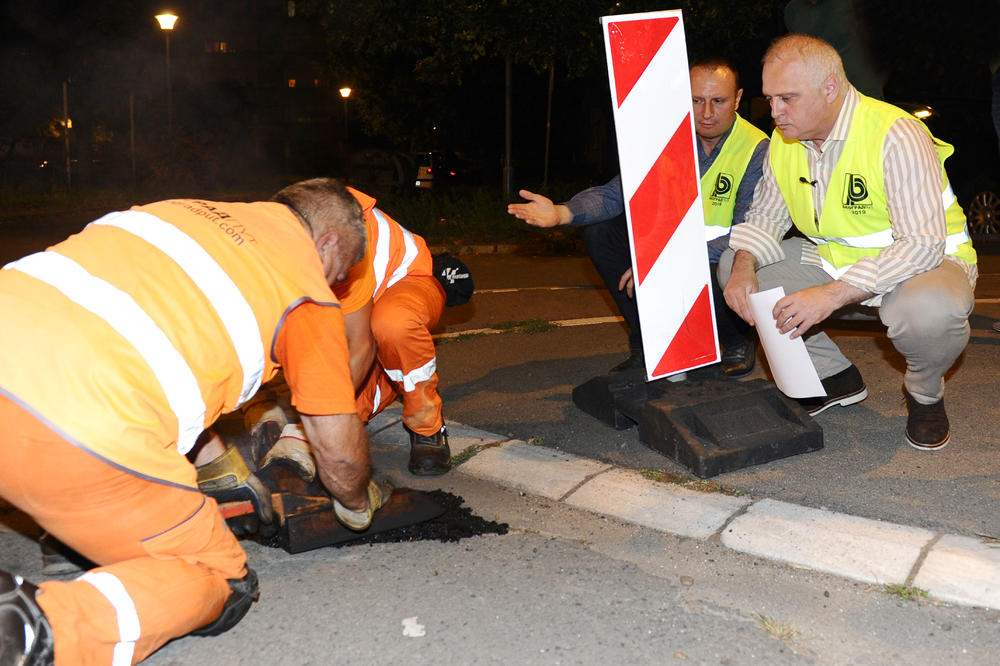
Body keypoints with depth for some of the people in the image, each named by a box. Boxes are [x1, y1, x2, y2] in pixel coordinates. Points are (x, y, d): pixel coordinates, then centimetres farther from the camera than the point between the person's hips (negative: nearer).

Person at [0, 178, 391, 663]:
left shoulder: (190, 210, 26)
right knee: (223, 586, 11)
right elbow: (340, 452, 14)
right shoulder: (309, 293, 8)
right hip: (85, 428, -7)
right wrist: (358, 504, 39)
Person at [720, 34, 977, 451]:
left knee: (928, 311, -42)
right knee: (732, 267, -7)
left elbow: (922, 245, -31)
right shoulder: (784, 140, -4)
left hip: (926, 260, -6)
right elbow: (766, 217, 6)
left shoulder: (897, 136, -25)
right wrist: (743, 266, -18)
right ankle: (834, 376, 6)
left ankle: (925, 393, -1)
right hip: (833, 261, 7)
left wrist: (832, 295, -39)